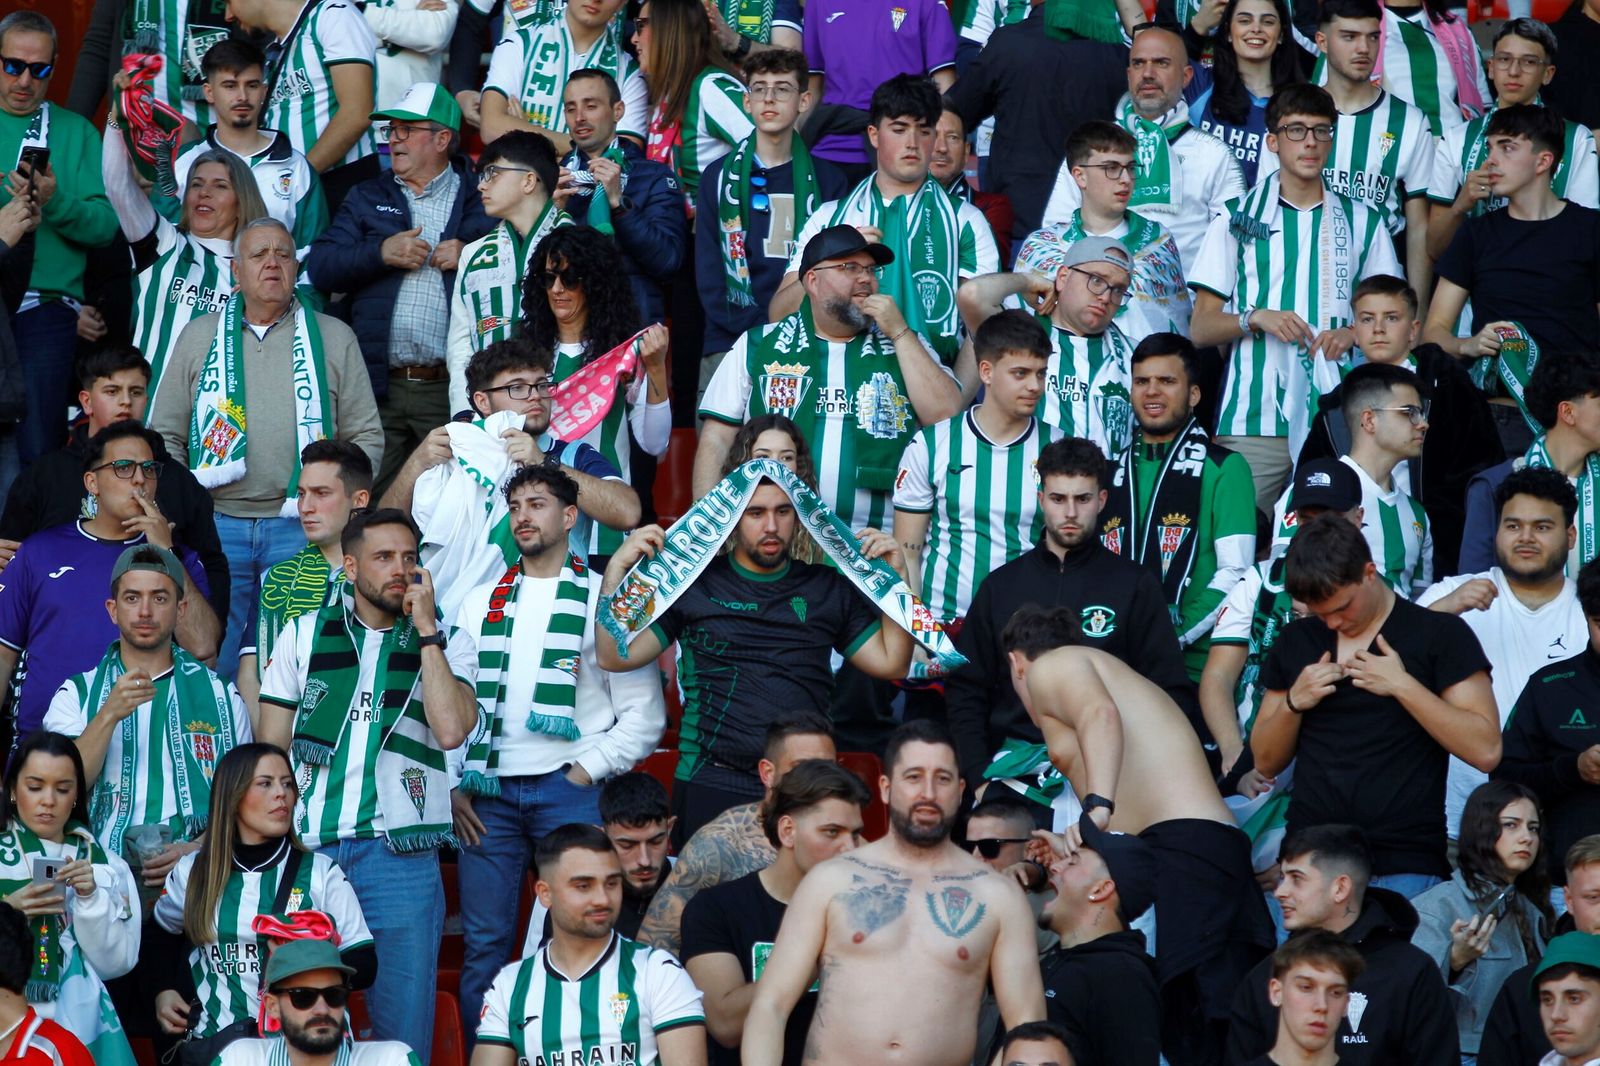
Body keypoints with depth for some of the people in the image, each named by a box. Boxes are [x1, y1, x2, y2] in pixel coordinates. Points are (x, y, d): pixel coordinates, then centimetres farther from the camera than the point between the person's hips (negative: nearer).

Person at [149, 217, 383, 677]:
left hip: (300, 526, -1)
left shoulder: (334, 338, 11)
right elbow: (165, 433, 14)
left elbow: (366, 436, 10)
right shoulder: (198, 337, 14)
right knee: (211, 663, -2)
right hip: (216, 522, 1)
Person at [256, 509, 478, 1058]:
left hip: (401, 854, -1)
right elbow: (270, 745, 10)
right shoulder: (304, 634, 11)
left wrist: (426, 630, -8)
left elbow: (451, 728, -12)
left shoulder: (448, 642, 7)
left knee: (403, 1030, -1)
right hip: (308, 848, 1)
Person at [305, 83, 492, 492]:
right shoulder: (367, 197, 18)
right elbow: (319, 267, 7)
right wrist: (381, 253, -6)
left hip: (451, 385, -2)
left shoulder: (480, 199, 9)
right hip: (379, 383, 2)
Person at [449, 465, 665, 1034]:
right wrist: (454, 785, 4)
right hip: (488, 792, 3)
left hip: (567, 790, -3)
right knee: (484, 945, 2)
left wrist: (586, 773, -6)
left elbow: (644, 714, 1)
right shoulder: (480, 603, 16)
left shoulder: (604, 600, 4)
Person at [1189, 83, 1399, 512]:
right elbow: (1200, 329, 7)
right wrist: (1255, 318, -11)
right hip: (1252, 421, -1)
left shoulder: (1362, 223, 16)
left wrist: (1353, 334, -6)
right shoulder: (1237, 219, 11)